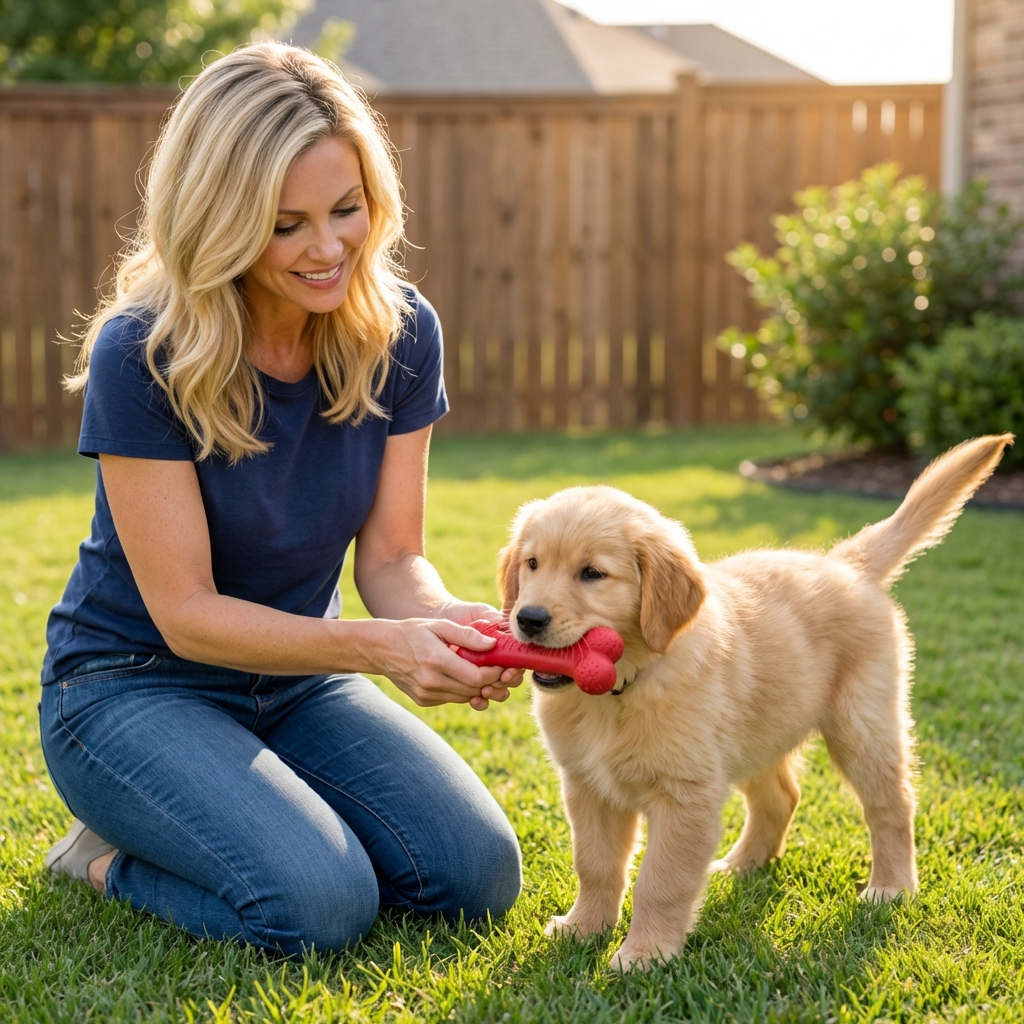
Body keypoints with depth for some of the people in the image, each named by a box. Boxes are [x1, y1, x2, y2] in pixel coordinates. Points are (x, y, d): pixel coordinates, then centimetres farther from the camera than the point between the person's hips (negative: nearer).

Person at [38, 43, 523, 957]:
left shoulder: (401, 334, -9)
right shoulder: (143, 356, -23)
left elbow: (392, 557, -6)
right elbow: (185, 613, -22)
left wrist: (445, 618, -30)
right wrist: (378, 647, -36)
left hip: (298, 678, 5)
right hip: (136, 684, -5)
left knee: (480, 875, -12)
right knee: (323, 907, -25)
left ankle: (266, 813, 12)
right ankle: (112, 857, 3)